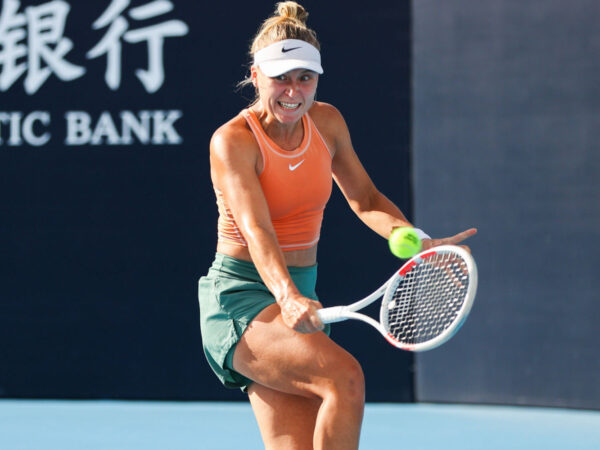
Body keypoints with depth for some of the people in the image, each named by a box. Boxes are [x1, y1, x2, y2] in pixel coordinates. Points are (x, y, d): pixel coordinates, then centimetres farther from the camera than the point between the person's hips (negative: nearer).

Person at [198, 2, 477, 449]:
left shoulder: (327, 123, 4)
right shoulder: (233, 142, -16)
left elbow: (365, 199, 14)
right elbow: (256, 231, -29)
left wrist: (420, 243, -5)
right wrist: (288, 298, -46)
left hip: (299, 294, 7)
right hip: (240, 295, -7)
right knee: (344, 377, -30)